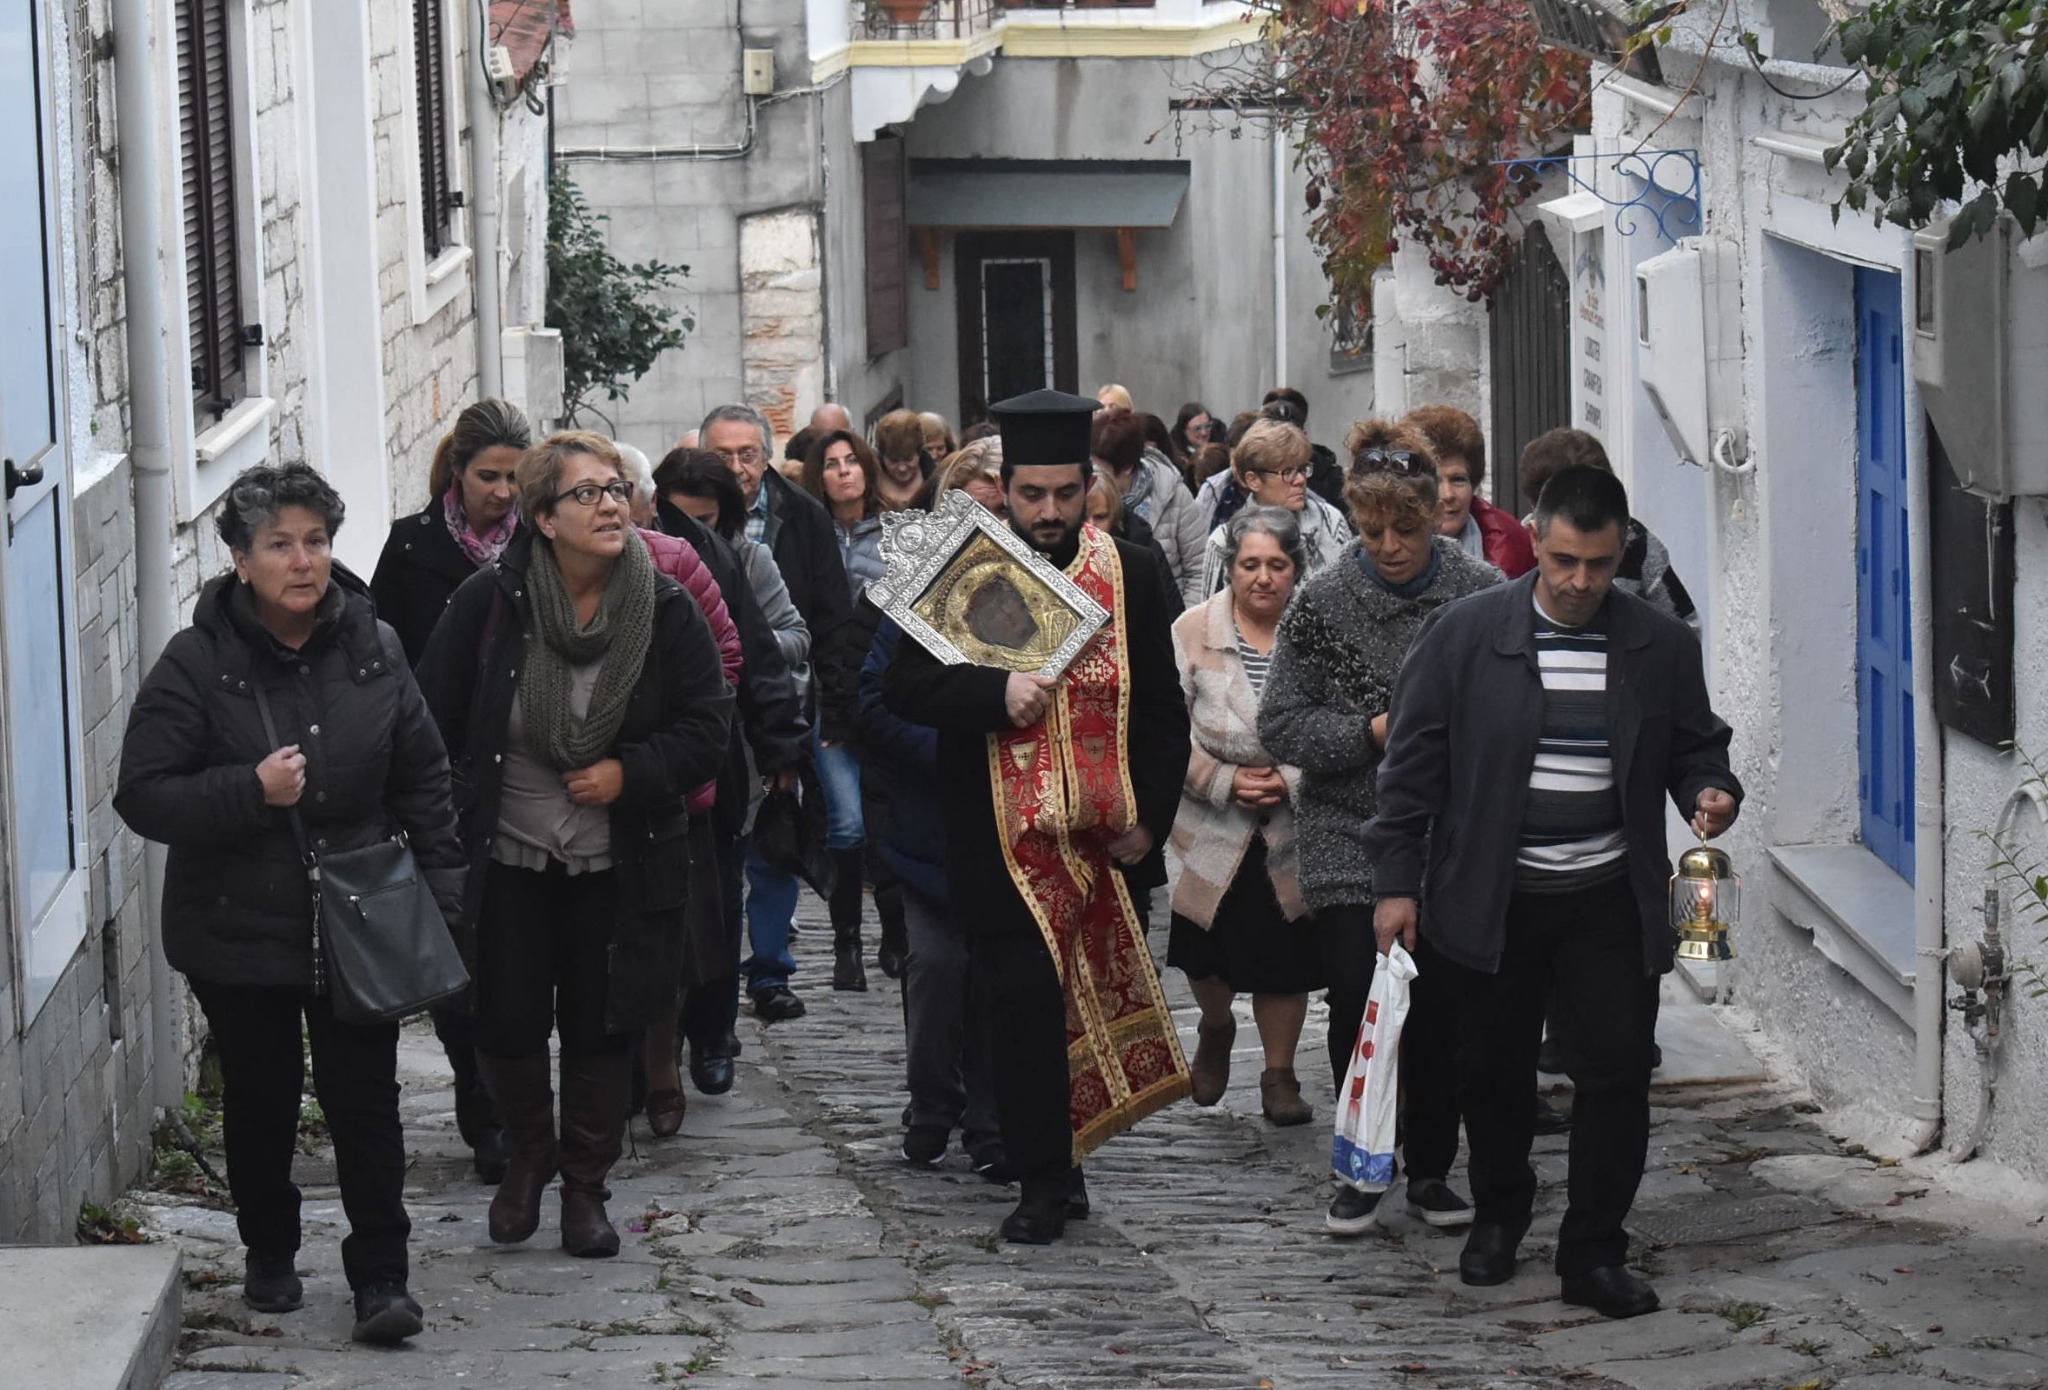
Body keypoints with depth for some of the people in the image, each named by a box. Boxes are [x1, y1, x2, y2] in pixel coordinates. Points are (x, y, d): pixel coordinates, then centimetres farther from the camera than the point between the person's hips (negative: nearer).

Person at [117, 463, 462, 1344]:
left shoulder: (374, 652, 1)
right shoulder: (197, 665, -10)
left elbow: (424, 781, 9)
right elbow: (143, 797, -12)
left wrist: (440, 893, 5)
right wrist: (250, 791, -24)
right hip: (237, 932, -1)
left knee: (366, 1099, 0)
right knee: (260, 1100, 13)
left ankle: (380, 1277, 5)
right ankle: (270, 1256, 31)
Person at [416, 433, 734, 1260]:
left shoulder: (666, 611, -5)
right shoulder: (488, 603, -8)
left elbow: (707, 727, 0)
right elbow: (436, 722, -2)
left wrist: (628, 773, -15)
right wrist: (448, 836, -4)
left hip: (618, 867, 1)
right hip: (508, 858, -1)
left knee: (602, 1029, 6)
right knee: (507, 1027, 1)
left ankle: (585, 1185, 23)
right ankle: (528, 1155, 29)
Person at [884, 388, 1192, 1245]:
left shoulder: (1128, 575, 5)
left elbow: (1161, 713, 10)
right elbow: (905, 687, -6)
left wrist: (1150, 817, 1)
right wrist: (997, 692, -22)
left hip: (1104, 838, 2)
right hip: (1003, 841, -2)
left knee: (1090, 1004, 9)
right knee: (1026, 1004, -7)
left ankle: (1058, 1163, 24)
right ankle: (1045, 1181, 2)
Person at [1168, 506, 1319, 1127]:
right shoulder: (1194, 632, -5)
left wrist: (1291, 781, -14)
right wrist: (1224, 781, -15)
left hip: (1294, 828, 0)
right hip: (1211, 828, 0)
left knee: (1285, 955, 2)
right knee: (1208, 948, 5)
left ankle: (1280, 1072, 19)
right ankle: (1214, 1030, 38)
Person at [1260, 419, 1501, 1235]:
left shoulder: (1483, 594, -1)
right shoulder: (1322, 604, -1)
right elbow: (1279, 725, 0)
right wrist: (1369, 733, -13)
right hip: (1351, 841, 0)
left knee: (1441, 1011, 4)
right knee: (1359, 1005, -4)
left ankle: (1431, 1169, 19)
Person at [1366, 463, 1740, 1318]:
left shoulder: (1661, 646, 1)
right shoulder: (1464, 637, -4)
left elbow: (1696, 745, 14)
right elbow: (1413, 762, 0)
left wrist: (1710, 792, -10)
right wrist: (1396, 880, -3)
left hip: (1609, 898, 1)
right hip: (1490, 897, -1)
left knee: (1617, 1071, -3)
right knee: (1493, 1069, 11)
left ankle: (1594, 1254, 7)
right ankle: (1498, 1215, 35)